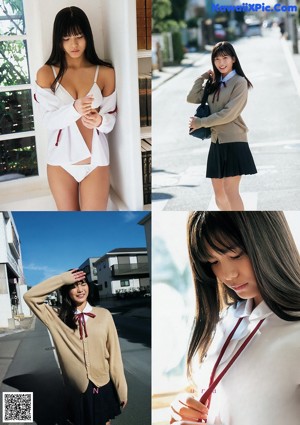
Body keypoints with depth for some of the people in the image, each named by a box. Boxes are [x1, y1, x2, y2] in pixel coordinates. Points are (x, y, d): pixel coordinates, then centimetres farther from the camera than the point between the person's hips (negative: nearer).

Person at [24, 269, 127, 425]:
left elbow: (114, 355, -4)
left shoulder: (103, 315, -7)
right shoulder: (58, 318, -2)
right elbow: (30, 296, -8)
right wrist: (62, 279, -14)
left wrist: (121, 389, -2)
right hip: (77, 390, 1)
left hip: (103, 388, 0)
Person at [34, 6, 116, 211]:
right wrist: (74, 109, -30)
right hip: (61, 160, 1)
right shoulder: (46, 74, -4)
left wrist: (100, 121, -24)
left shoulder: (105, 72, -2)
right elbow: (49, 120, -11)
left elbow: (111, 117, 0)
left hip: (95, 161, 0)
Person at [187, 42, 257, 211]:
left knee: (230, 190, -10)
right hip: (217, 142, 7)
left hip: (233, 141, -7)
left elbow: (229, 114, -13)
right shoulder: (215, 85, 16)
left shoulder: (240, 82, -5)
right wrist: (203, 77, 8)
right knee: (218, 192, 9)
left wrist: (200, 123, -8)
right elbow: (192, 98, 8)